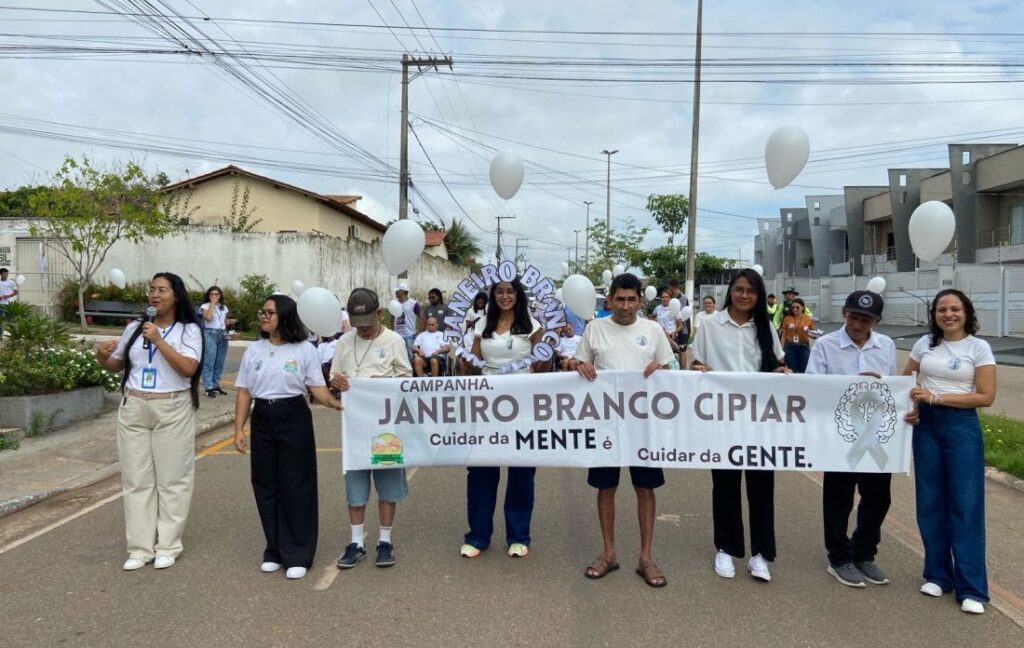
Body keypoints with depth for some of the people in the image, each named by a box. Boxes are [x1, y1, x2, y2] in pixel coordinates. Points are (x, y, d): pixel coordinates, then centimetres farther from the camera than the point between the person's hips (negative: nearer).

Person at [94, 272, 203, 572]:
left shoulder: (189, 329, -4)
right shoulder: (135, 328, 9)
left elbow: (188, 368, -17)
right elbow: (116, 365, 17)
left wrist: (159, 340, -19)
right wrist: (102, 356, -5)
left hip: (172, 409, -4)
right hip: (133, 409, 4)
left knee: (171, 479, 3)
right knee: (136, 479, 7)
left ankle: (167, 546, 13)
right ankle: (140, 547, 16)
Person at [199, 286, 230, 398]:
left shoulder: (224, 307, 17)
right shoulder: (205, 306, 2)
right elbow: (208, 317, -17)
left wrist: (230, 322, 8)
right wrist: (212, 304, -11)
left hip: (223, 334, 5)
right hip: (210, 334, -5)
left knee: (220, 362, 6)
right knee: (209, 362, -8)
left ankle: (216, 385, 15)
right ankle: (208, 388, -7)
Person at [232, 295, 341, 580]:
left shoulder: (305, 351, -4)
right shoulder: (253, 351, 7)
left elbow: (316, 387, -6)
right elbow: (243, 392, 9)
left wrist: (335, 402, -26)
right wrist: (239, 429, 3)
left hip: (294, 419, -4)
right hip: (262, 420, 4)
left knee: (296, 487, -1)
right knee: (266, 486, 8)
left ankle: (298, 555, 8)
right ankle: (274, 550, 22)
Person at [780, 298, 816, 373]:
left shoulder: (809, 319, 1)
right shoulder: (787, 319, 2)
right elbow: (784, 335, 5)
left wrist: (810, 334, -14)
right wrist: (781, 351, 2)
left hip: (804, 347, 0)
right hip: (790, 347, 0)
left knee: (804, 371, -2)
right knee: (792, 371, 2)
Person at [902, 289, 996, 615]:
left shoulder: (979, 347, -5)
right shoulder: (924, 343, 5)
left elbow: (986, 397, -10)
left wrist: (936, 397, -16)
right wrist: (907, 406, -5)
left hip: (962, 427, -3)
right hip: (925, 425, 3)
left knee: (965, 505, -2)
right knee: (930, 502, 8)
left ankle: (971, 588, 5)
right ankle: (938, 574, 21)